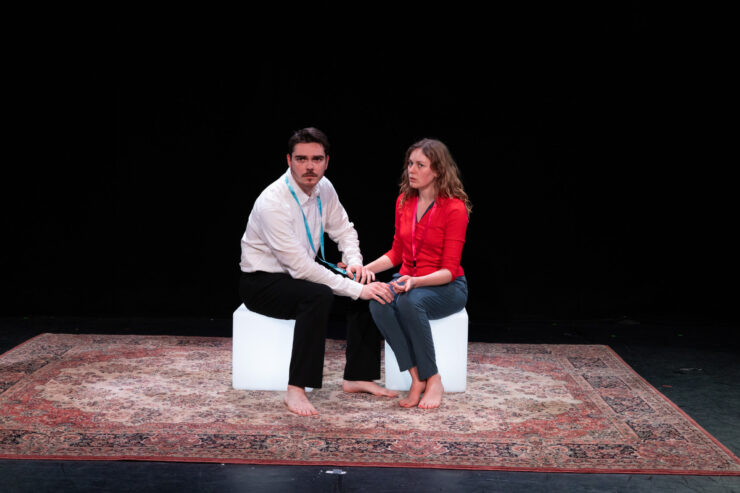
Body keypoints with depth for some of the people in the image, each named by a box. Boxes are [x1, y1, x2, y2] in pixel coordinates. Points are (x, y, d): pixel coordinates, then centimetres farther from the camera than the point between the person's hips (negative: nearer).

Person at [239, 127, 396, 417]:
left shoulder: (324, 189, -4)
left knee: (367, 285, -10)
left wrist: (354, 261, -9)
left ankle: (358, 377, -2)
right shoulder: (273, 203, -28)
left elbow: (343, 229, 13)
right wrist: (356, 289, -31)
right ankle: (296, 390, -31)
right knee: (319, 295, -36)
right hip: (262, 282, -8)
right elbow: (300, 267, -31)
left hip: (303, 271, 8)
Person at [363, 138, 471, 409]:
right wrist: (366, 268, -2)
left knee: (410, 302, -38)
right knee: (378, 303, -30)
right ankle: (417, 379, -24)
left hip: (446, 286, -5)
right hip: (407, 281, 5)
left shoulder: (455, 208, -14)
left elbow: (449, 270, -16)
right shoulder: (404, 201, 4)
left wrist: (415, 281, -32)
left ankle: (433, 380, -22)